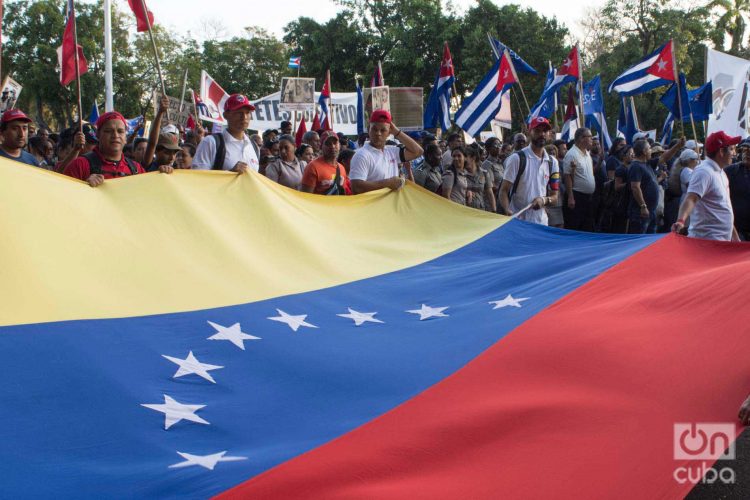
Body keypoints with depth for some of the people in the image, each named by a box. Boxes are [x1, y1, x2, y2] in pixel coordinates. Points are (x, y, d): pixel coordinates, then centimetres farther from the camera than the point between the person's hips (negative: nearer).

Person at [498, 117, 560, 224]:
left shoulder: (552, 162, 10)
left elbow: (554, 196, 13)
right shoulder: (517, 158, -4)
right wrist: (507, 211, -25)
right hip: (516, 221, -4)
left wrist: (544, 200, -10)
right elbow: (504, 190, -6)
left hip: (541, 222, 4)